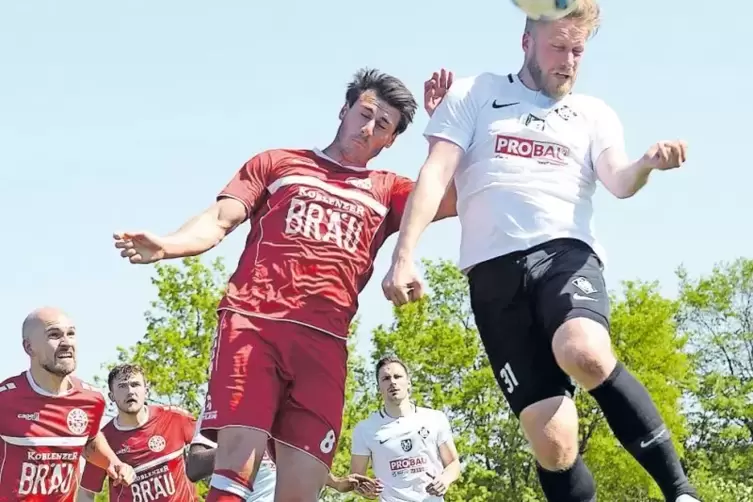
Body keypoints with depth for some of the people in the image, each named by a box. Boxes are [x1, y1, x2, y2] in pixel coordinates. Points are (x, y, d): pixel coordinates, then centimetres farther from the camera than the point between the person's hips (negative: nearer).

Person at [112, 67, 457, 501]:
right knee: (238, 459, -22)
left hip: (322, 341, 2)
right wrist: (167, 246, -9)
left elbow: (455, 198, 9)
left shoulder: (385, 191, 24)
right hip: (253, 323, -2)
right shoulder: (277, 163, 21)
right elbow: (219, 222, 10)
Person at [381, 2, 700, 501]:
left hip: (566, 252, 0)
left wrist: (648, 163, -23)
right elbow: (435, 175, 7)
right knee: (552, 440, -9)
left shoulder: (594, 114, 18)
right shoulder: (474, 94, 16)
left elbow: (619, 182, 1)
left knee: (584, 353, -35)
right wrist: (404, 256, -6)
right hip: (495, 270, 0)